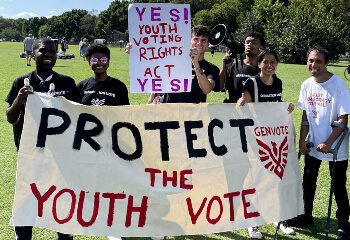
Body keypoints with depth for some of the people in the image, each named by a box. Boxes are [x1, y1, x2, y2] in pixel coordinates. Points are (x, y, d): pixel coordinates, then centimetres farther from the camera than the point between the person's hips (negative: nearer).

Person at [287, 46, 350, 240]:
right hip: (313, 144, 5)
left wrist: (328, 143, -21)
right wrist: (302, 140, -1)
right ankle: (306, 216, 33)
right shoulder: (307, 85, 1)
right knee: (308, 182, 15)